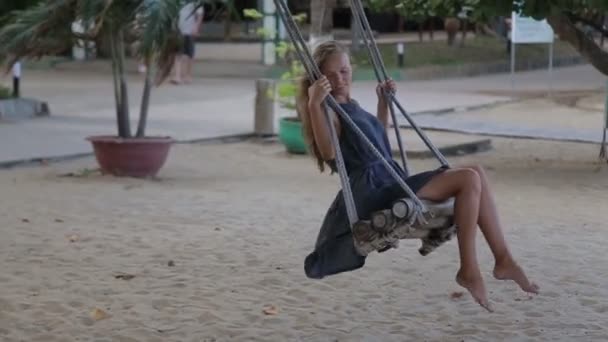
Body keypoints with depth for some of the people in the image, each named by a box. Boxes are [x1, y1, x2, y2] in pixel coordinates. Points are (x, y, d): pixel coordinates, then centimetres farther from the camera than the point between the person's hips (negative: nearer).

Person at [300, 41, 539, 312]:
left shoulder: (350, 107, 22)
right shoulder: (328, 110, -6)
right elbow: (329, 152, -25)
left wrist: (383, 103, 34)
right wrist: (314, 105, -33)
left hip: (393, 182, 9)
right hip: (374, 191, -9)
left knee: (476, 174, 2)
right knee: (469, 179, -19)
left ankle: (503, 259, -2)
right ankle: (469, 271, -15)